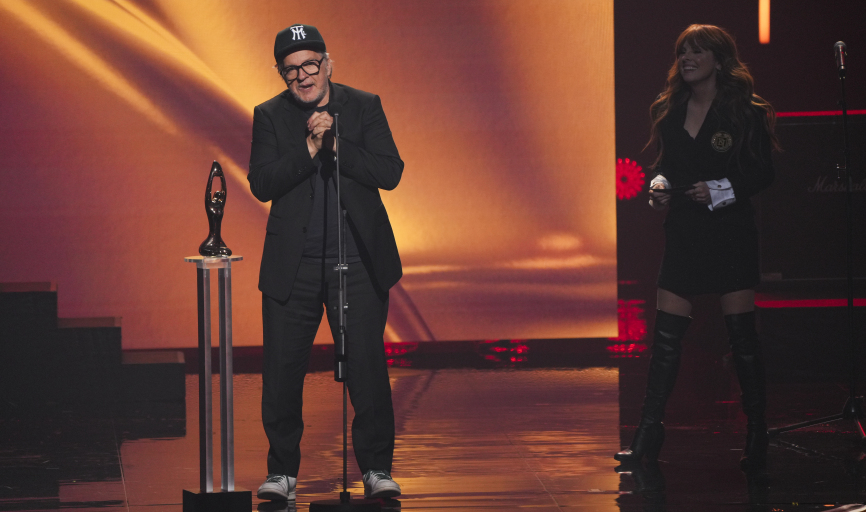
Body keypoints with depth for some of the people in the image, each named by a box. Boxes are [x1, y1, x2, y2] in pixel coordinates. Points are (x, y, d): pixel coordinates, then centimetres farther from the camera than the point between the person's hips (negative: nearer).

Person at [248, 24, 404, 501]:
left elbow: (390, 172, -7)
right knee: (282, 372, 2)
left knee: (368, 367, -2)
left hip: (358, 263, -1)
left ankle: (376, 468, 10)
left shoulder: (364, 106, 3)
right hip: (293, 267, 1)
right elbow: (262, 184, -7)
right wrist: (309, 149, -18)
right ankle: (282, 471, 15)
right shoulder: (269, 116, 4)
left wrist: (335, 143, -16)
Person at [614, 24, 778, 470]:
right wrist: (659, 185, -1)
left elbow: (764, 173, -4)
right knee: (665, 337, 0)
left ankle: (757, 437, 9)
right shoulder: (669, 111, 10)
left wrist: (722, 190, -17)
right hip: (683, 232, 4)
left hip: (730, 231, -4)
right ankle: (648, 436, 4)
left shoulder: (744, 111, -4)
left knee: (742, 336, -1)